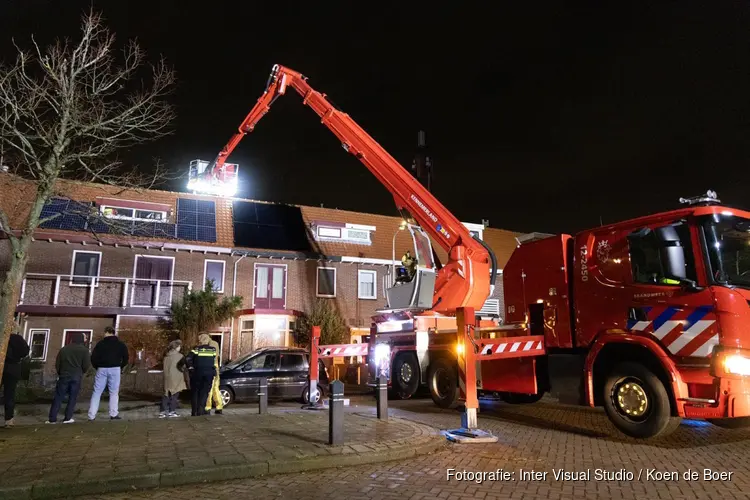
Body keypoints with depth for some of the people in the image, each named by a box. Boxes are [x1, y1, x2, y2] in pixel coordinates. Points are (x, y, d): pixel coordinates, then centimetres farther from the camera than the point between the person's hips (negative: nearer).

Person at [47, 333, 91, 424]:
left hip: (64, 376, 3)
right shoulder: (84, 350, -3)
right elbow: (86, 365, -7)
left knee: (58, 397, 7)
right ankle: (68, 418, 4)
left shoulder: (64, 349, 10)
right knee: (72, 398, 5)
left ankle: (52, 419, 6)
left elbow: (57, 364, 11)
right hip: (76, 377, -3)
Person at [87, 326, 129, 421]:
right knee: (114, 392, 5)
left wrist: (97, 367, 14)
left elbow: (93, 357, -1)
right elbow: (126, 357, 2)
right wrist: (121, 367, 15)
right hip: (115, 369, 0)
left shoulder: (100, 343, 3)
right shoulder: (120, 344, 7)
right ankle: (114, 414, 1)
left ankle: (91, 415, 4)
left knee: (96, 392, 6)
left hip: (102, 369, 0)